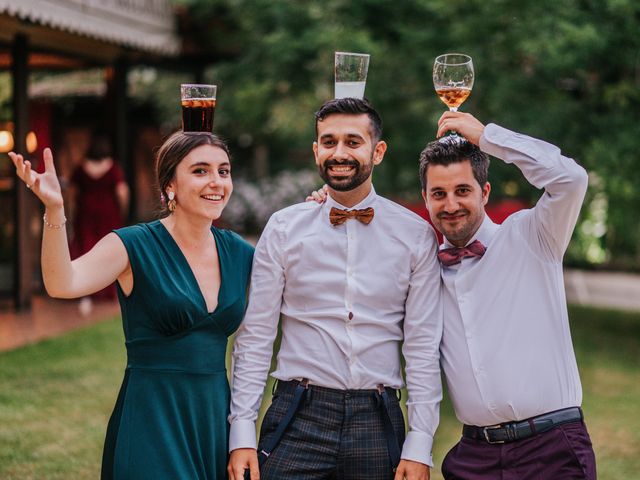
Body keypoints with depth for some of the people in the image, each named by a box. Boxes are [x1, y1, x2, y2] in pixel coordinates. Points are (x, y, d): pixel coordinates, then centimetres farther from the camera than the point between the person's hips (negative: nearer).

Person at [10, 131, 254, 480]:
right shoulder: (136, 246, -8)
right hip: (152, 418, -5)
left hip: (217, 412, 5)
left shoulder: (238, 253, 6)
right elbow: (62, 284, -23)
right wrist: (54, 209, -37)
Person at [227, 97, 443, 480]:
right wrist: (242, 434, -4)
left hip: (378, 421, 0)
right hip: (298, 419, 0)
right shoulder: (283, 228, 3)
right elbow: (256, 336, 3)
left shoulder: (416, 235, 2)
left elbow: (423, 344, 1)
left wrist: (419, 447, -4)